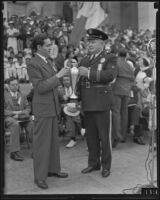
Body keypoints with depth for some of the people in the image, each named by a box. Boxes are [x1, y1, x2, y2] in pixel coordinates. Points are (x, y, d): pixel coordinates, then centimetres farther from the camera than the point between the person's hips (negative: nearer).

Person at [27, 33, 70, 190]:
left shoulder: (46, 62, 13)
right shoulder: (33, 64, -14)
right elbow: (40, 87, -21)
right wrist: (58, 75, -22)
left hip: (52, 107, 9)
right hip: (42, 108, -9)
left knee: (53, 140, 15)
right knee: (41, 143, -1)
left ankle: (53, 169, 29)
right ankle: (39, 176, 11)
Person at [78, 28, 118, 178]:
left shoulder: (110, 58, -1)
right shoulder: (84, 60, 16)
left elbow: (111, 74, -20)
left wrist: (89, 73, -22)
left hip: (102, 103, -5)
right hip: (87, 104, 6)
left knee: (104, 137, 4)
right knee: (91, 136, 13)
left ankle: (106, 166, 19)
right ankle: (93, 163, 28)